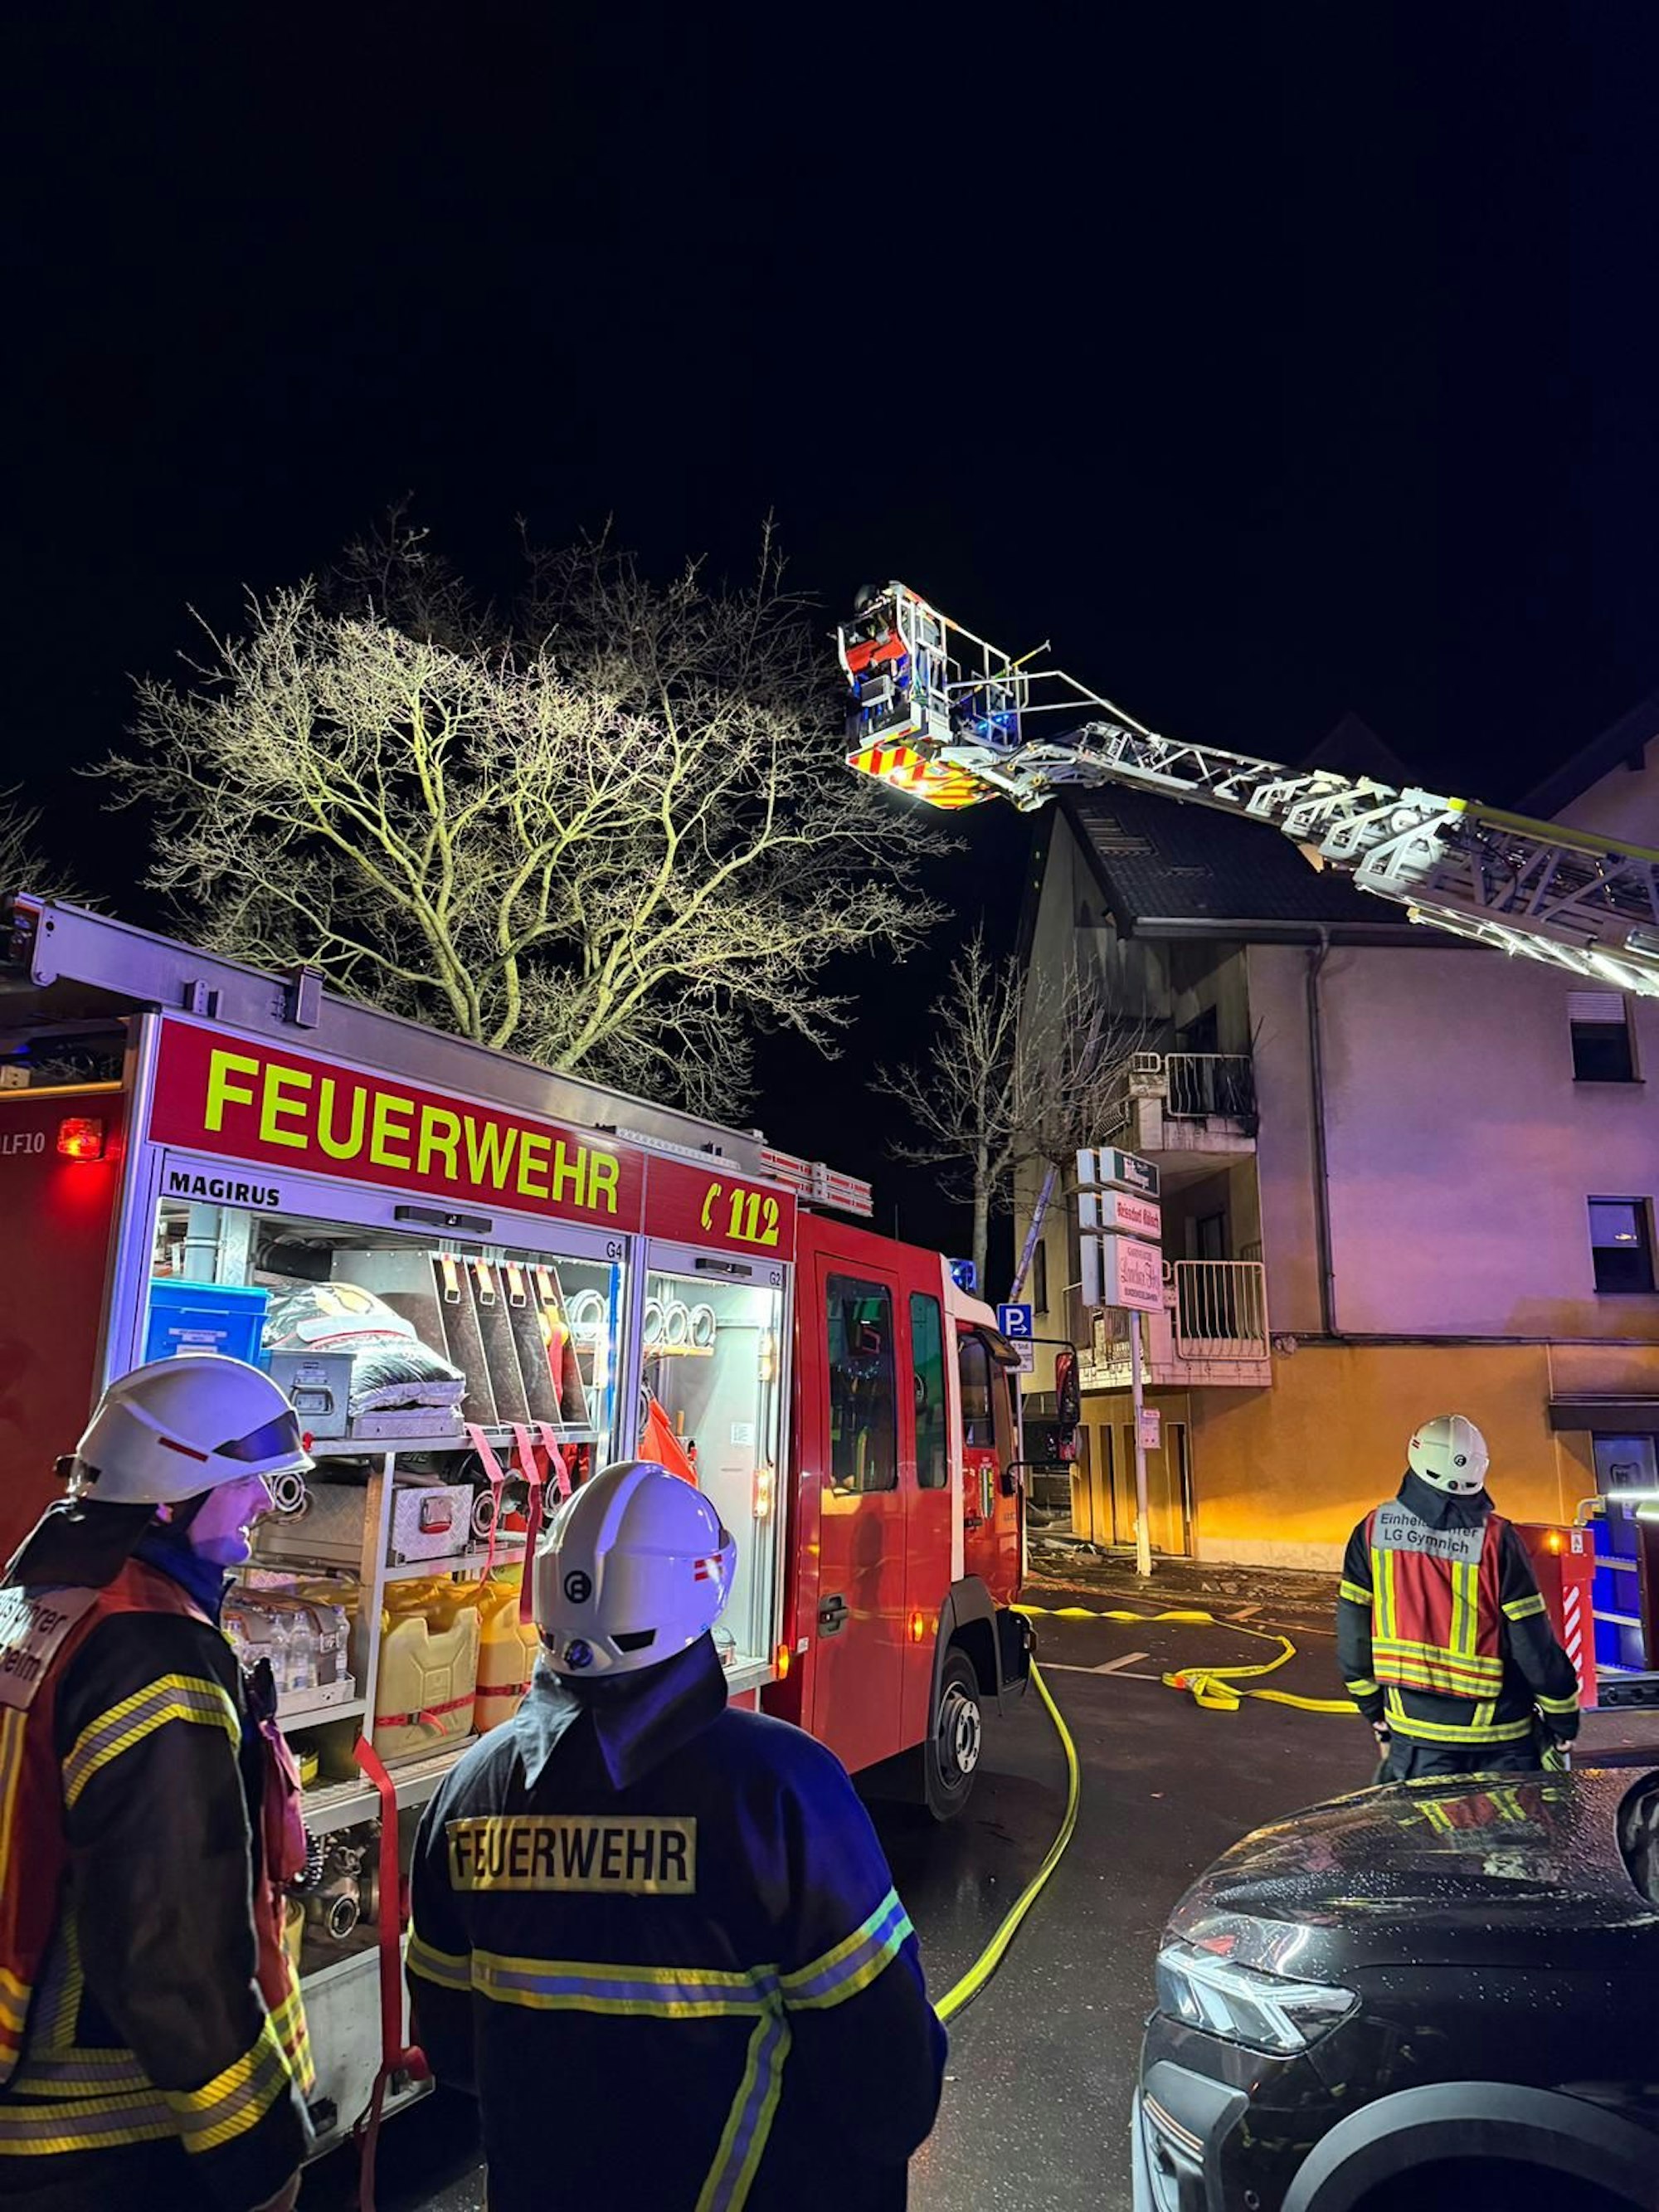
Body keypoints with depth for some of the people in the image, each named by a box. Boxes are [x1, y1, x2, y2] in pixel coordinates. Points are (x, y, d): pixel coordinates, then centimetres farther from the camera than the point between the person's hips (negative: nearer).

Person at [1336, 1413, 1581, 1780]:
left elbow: (1353, 1634, 0)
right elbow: (1533, 1643, -9)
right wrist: (1564, 1719, 7)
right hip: (1501, 1740, -1)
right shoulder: (1496, 1539, -13)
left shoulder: (1374, 1530, -6)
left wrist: (1376, 1714, 13)